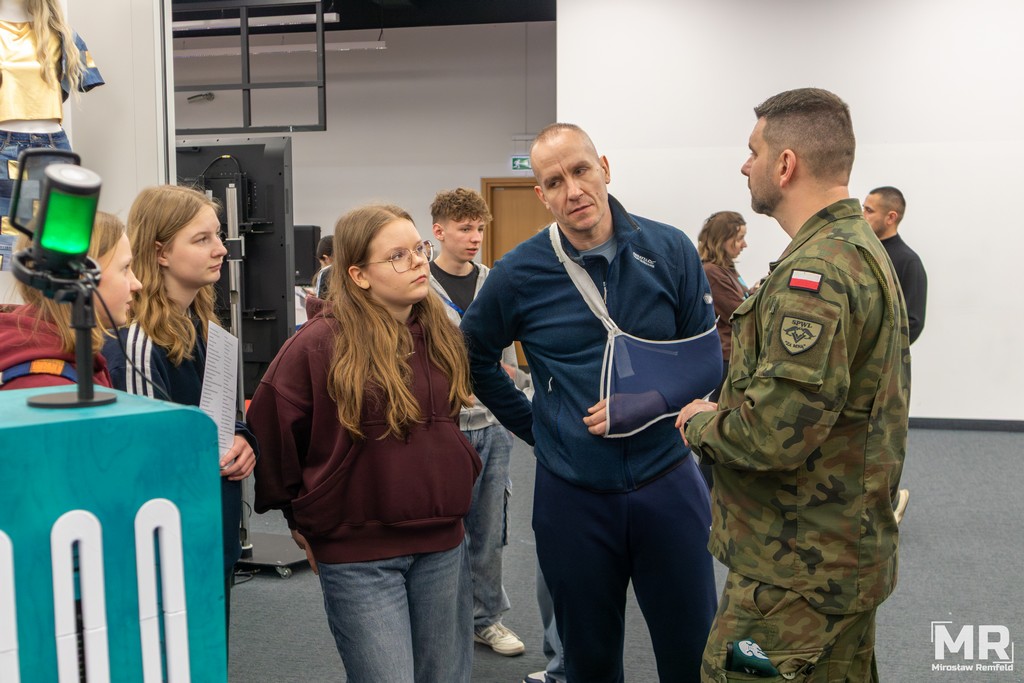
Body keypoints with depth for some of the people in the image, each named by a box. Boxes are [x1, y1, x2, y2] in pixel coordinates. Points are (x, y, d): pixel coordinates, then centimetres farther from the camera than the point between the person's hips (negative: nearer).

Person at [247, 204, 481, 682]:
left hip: (443, 545, 6)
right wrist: (302, 521, 3)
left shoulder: (441, 334, 3)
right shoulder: (319, 344, -15)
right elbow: (269, 431, -6)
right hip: (358, 556, -5)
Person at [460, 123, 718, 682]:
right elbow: (476, 357, 10)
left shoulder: (670, 251, -5)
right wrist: (534, 426, 6)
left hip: (667, 483, 0)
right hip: (571, 494, 0)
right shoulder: (519, 273, -5)